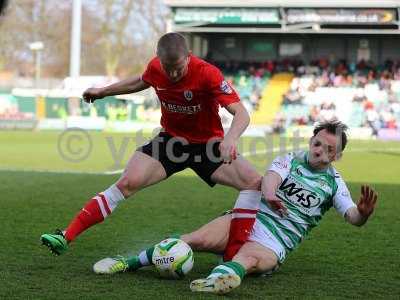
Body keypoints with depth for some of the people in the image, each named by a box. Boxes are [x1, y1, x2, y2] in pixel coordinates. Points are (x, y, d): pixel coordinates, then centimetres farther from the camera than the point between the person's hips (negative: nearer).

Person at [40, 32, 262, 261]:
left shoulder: (208, 73, -25)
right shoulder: (156, 67, -12)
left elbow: (242, 114, -30)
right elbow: (142, 81, 16)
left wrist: (231, 138, -52)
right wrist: (104, 92, 25)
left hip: (207, 144, -2)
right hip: (170, 139, 2)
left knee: (254, 182, -23)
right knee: (128, 183, -16)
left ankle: (235, 255, -18)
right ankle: (66, 237, -13)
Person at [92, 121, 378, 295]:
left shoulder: (334, 183, 11)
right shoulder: (291, 160, 10)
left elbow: (354, 218, 2)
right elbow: (271, 175, -12)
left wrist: (364, 211, -24)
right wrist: (270, 194, -37)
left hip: (275, 244, -2)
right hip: (252, 218, 2)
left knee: (249, 259, -38)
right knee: (197, 239, -22)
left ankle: (222, 277, -72)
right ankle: (130, 262, -18)